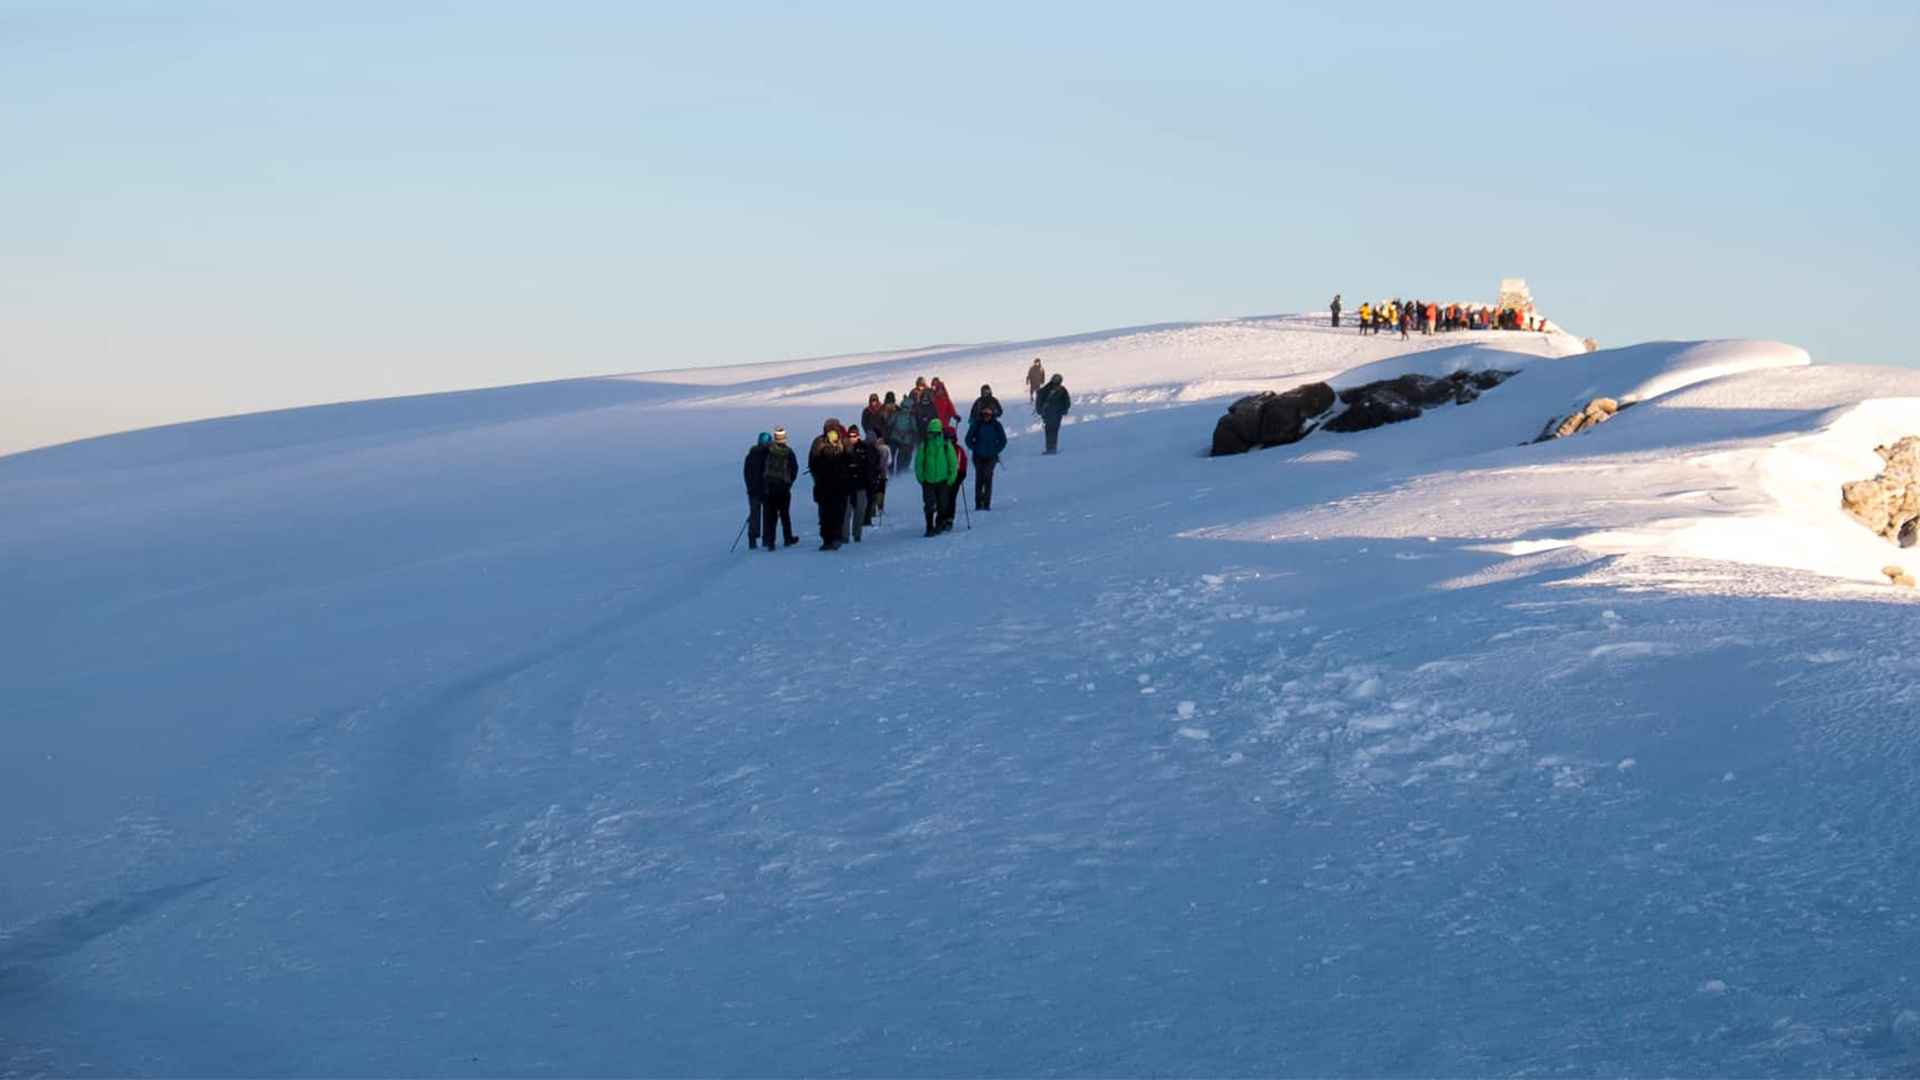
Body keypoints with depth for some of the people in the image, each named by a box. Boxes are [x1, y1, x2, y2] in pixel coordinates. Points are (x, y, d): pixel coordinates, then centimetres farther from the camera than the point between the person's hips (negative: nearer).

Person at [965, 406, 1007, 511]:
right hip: (978, 457, 0)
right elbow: (968, 438, 9)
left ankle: (987, 503, -7)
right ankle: (978, 504, 2)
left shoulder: (996, 425, 2)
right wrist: (974, 448, 1)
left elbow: (1003, 440, 12)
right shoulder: (977, 425, 0)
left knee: (988, 479, -9)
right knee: (979, 479, -3)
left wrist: (996, 450, 3)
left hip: (991, 457, 0)